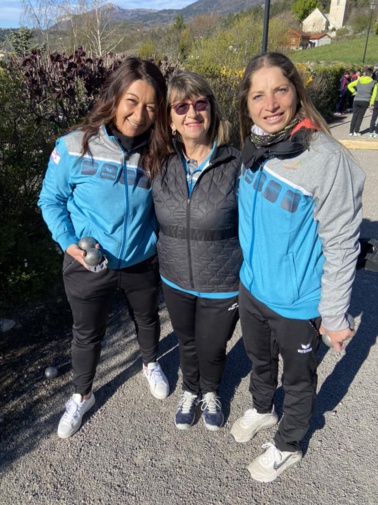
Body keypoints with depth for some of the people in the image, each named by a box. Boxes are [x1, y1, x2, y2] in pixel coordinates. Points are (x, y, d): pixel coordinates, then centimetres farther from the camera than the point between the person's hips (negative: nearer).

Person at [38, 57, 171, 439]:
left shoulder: (157, 153, -10)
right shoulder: (74, 146, -18)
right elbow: (51, 199, -7)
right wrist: (69, 241, -18)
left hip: (142, 263, 2)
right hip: (87, 266, -2)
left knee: (146, 319, 26)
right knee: (87, 333, 19)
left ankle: (151, 364, 59)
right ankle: (82, 395, 47)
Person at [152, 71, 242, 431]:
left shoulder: (236, 164, -17)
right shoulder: (161, 165, -7)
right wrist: (160, 259, 7)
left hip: (223, 286, -3)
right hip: (175, 282, 3)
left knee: (212, 348, 18)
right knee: (186, 343, 25)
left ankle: (211, 392, 53)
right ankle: (190, 390, 56)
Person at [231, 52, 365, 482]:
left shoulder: (328, 160, -25)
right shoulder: (252, 148, -5)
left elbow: (341, 247, -19)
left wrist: (335, 317, -13)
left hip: (297, 303, -5)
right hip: (251, 288, 6)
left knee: (297, 377, 20)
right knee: (259, 359, 29)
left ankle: (287, 446, 48)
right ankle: (262, 409, 60)